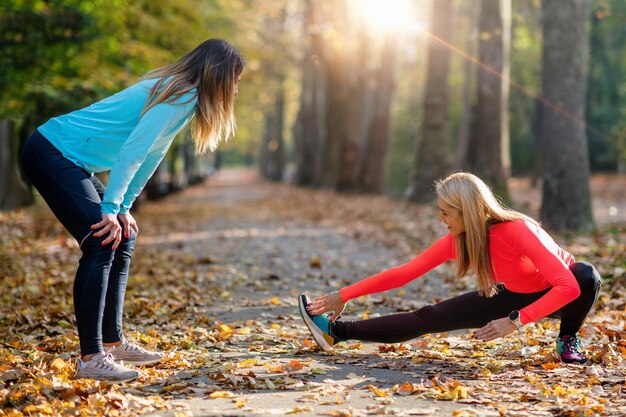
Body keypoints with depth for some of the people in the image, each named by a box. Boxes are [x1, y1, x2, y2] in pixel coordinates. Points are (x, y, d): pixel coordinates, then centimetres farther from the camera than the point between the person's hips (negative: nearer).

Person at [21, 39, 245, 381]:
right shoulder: (181, 96, -17)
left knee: (123, 237, 12)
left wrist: (124, 207, 14)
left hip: (66, 160, 11)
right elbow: (133, 150, -24)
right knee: (101, 244, -18)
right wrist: (111, 208, -21)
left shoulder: (179, 91, 13)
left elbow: (152, 153, 17)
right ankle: (90, 358, -18)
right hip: (50, 153, -11)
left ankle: (112, 342, 18)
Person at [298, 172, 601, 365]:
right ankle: (337, 330, -1)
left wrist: (515, 321, -46)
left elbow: (568, 286, -41)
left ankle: (568, 340, -10)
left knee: (586, 274, -38)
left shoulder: (517, 231, -37)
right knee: (432, 318, -6)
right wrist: (343, 295, -14)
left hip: (558, 296, -4)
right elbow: (406, 272, -13)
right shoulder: (457, 241, -18)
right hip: (514, 296, 4)